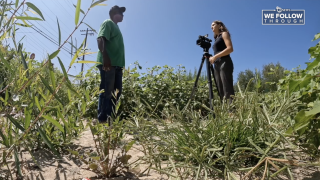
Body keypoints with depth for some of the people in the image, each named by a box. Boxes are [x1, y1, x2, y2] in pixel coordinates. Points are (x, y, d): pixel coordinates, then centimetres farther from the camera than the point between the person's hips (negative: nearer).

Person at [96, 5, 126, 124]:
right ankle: (102, 119, -6)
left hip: (117, 64, 10)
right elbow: (100, 39, -14)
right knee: (106, 91, -10)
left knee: (117, 91, 8)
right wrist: (105, 57, -28)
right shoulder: (108, 23, 2)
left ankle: (109, 117, 13)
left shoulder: (115, 26, 28)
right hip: (108, 63, -10)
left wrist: (121, 63, 21)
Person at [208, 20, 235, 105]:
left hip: (225, 63, -8)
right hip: (217, 65, 8)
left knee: (228, 90, -17)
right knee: (221, 92, -2)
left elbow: (230, 48, -9)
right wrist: (212, 58, 7)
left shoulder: (224, 34, 7)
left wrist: (215, 56, -13)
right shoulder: (216, 38, 28)